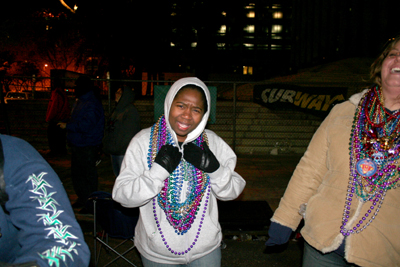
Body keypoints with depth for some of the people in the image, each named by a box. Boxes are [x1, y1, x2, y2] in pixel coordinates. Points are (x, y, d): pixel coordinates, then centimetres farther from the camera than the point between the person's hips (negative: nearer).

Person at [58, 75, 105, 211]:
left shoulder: (92, 105, -18)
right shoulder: (79, 102, 15)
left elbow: (86, 125, -26)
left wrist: (67, 126, -18)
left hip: (87, 147, -11)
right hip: (77, 144, 11)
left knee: (89, 174, 0)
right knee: (76, 173, 18)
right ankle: (82, 199, 31)